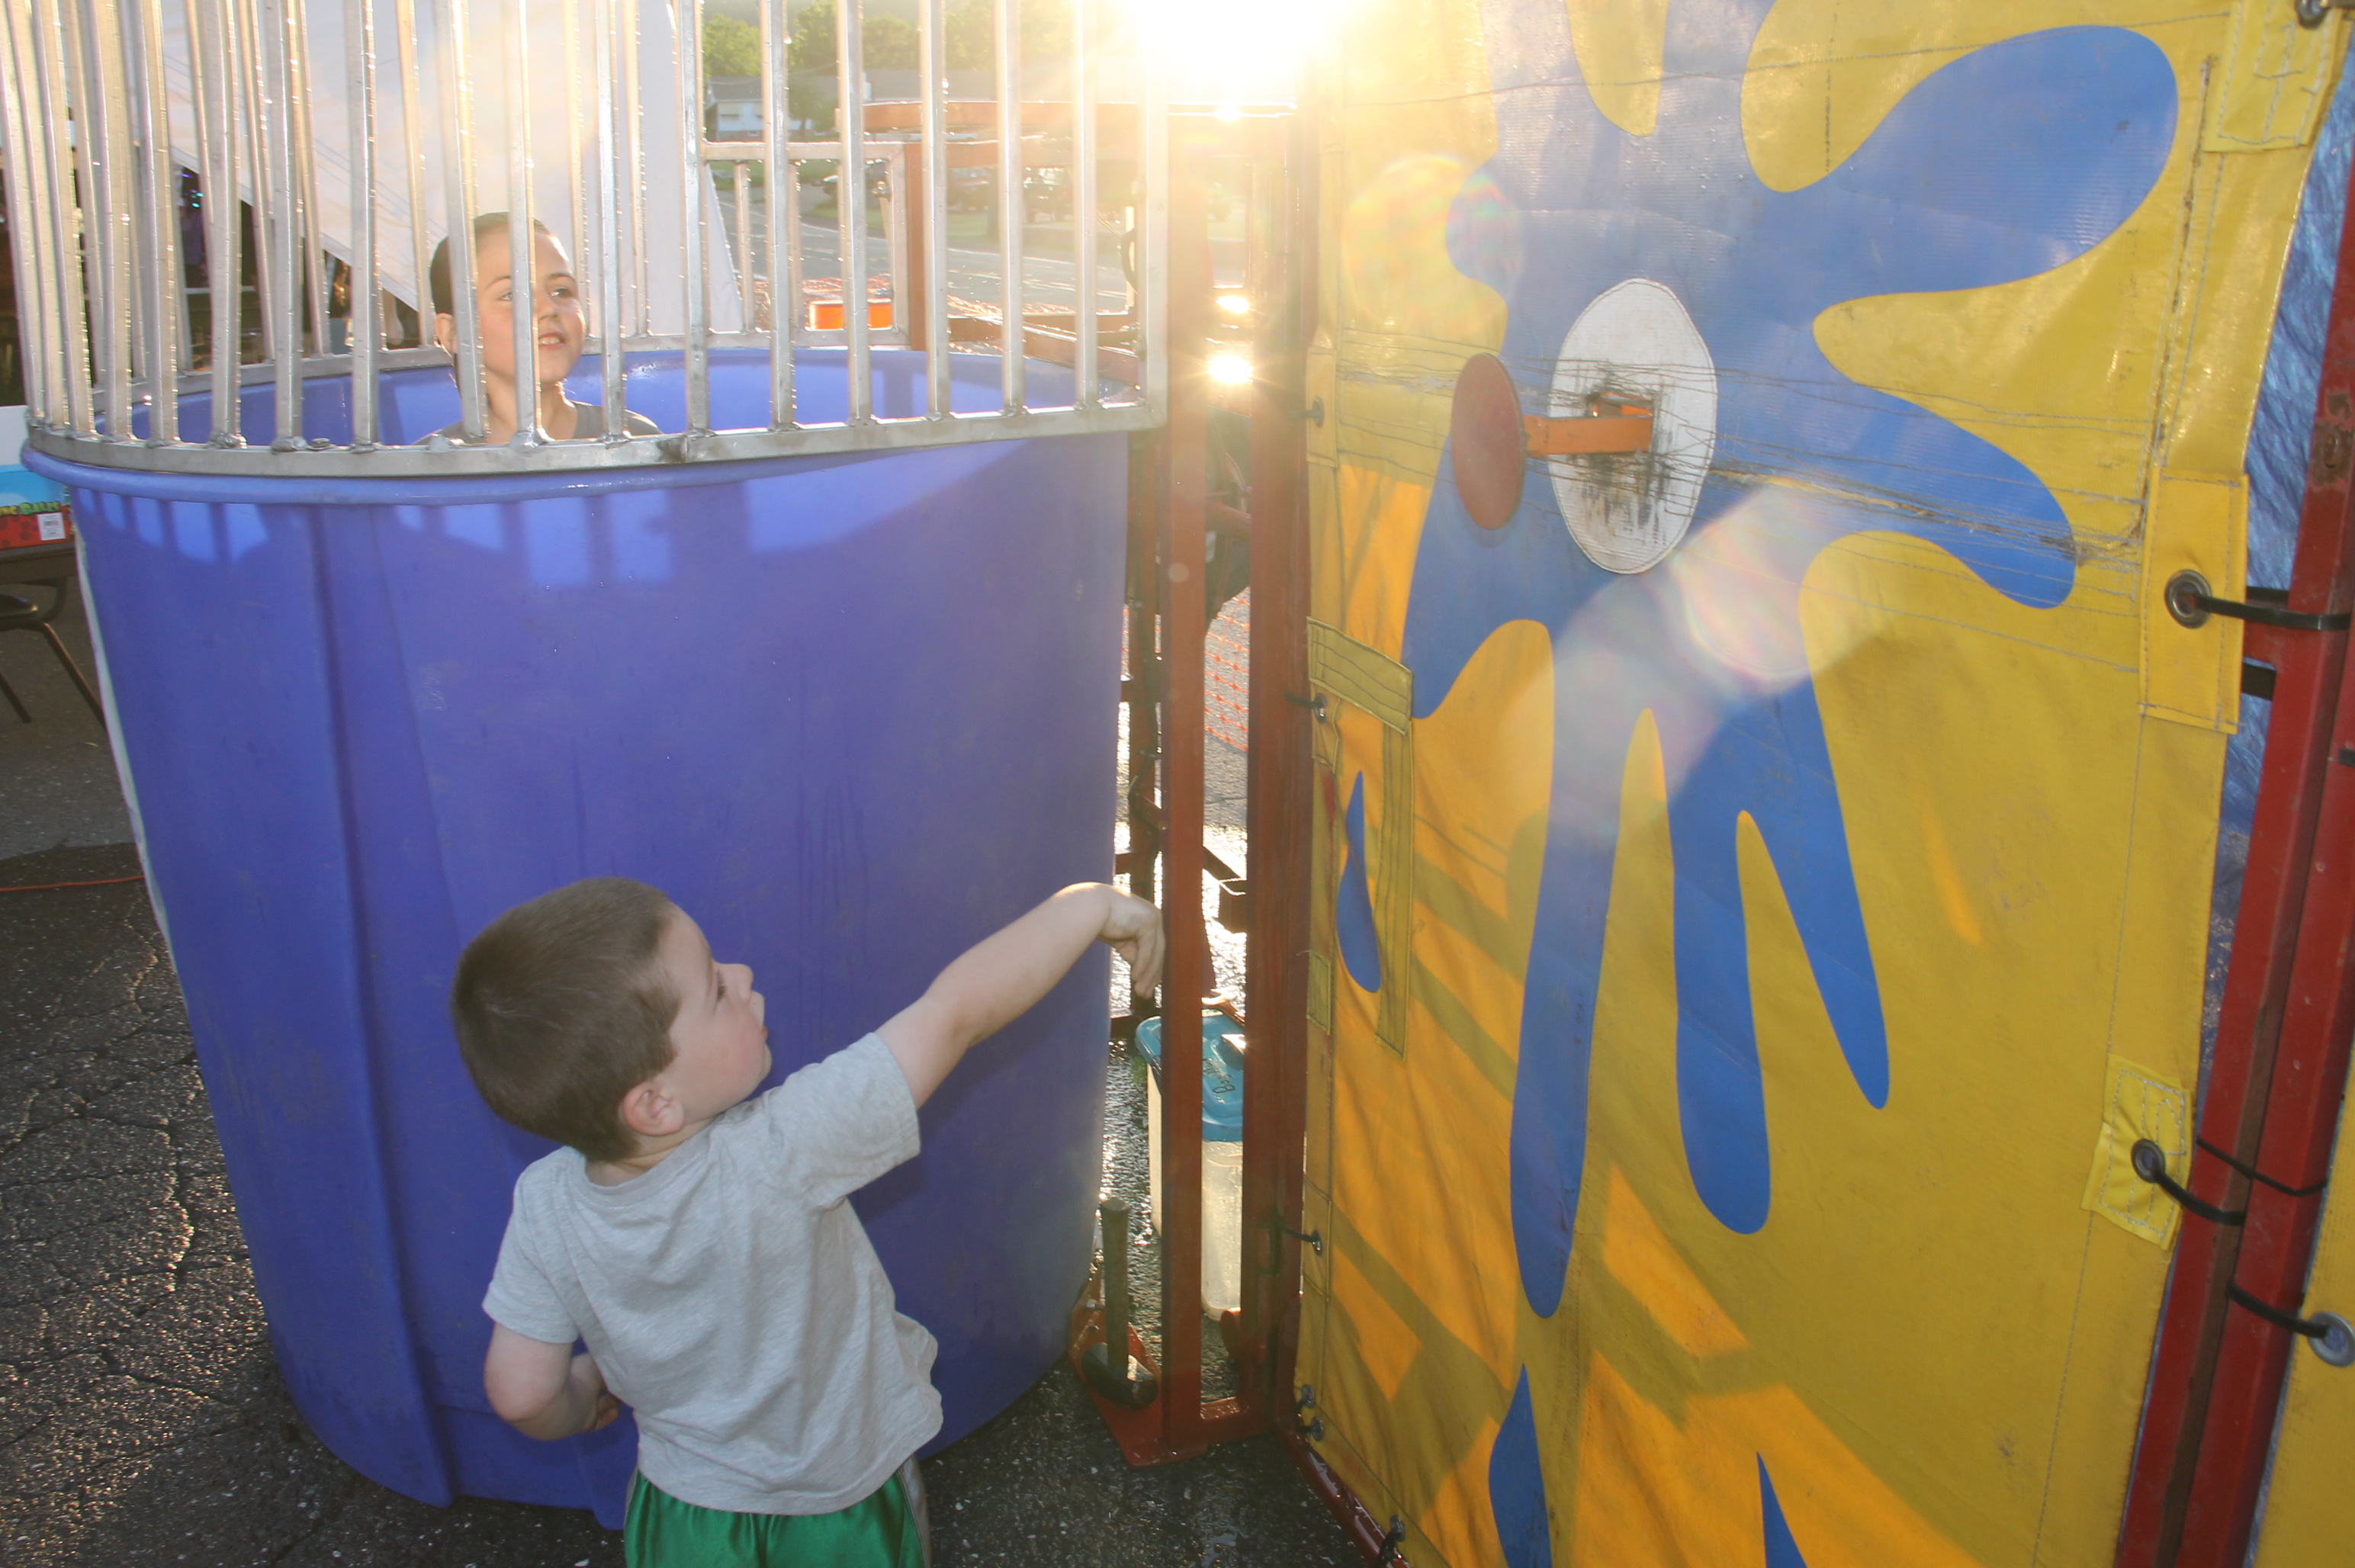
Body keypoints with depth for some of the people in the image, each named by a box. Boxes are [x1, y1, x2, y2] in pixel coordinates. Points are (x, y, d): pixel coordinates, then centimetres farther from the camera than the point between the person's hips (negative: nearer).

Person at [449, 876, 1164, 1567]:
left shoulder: (544, 1205, -22)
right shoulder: (782, 1156, -37)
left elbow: (522, 1395, -11)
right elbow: (954, 1012, -34)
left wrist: (577, 1403, 12)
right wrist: (1091, 905, -26)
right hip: (844, 1507, -2)